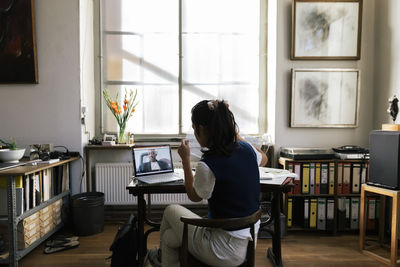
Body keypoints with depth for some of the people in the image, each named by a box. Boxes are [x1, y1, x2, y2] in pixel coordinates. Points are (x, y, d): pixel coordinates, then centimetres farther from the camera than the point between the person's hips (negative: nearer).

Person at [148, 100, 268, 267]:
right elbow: (263, 159, 19)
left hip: (227, 252, -7)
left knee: (171, 210, 16)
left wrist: (185, 159, 0)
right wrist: (237, 135, 21)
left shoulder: (207, 165, -26)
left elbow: (194, 196, -4)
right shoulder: (245, 148, -7)